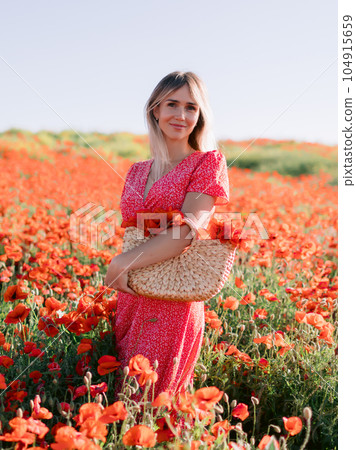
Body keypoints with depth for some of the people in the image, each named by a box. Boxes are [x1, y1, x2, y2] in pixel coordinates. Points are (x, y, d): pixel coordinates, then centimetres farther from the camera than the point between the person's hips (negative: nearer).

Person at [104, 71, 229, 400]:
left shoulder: (208, 162, -4)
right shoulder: (137, 172, 13)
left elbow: (186, 233, -15)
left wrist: (122, 264, -16)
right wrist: (119, 270, -7)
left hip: (173, 303, -5)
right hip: (130, 298, 6)